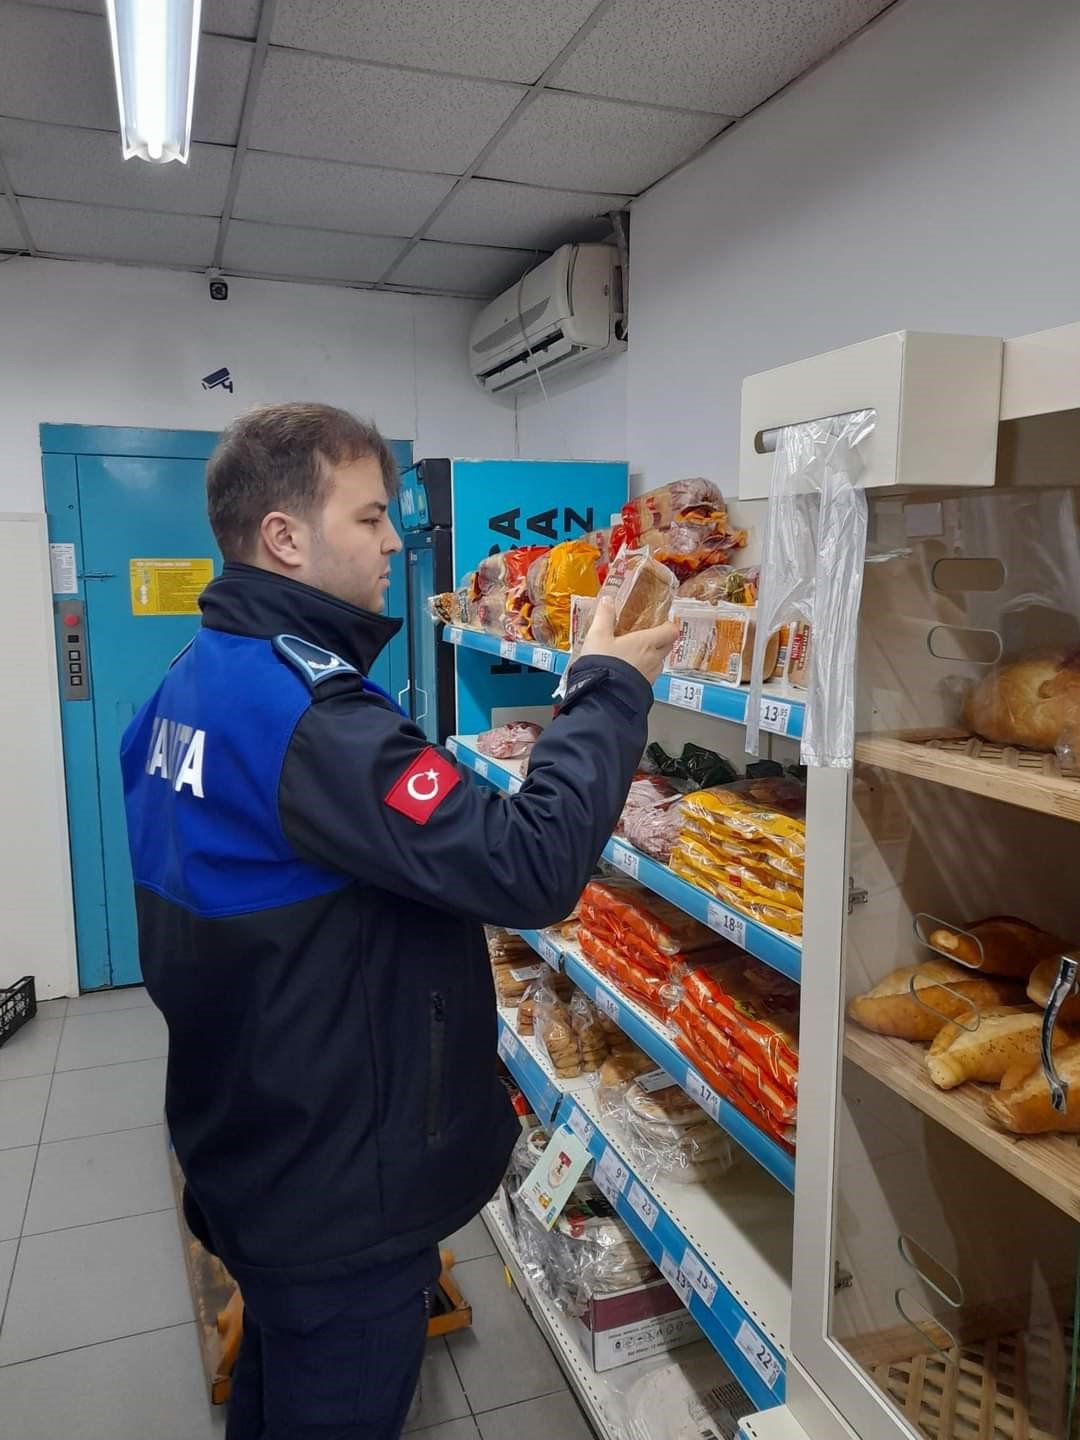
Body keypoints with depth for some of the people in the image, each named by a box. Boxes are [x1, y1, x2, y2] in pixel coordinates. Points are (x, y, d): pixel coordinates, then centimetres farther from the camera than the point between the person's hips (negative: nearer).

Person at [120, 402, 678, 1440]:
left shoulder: (192, 683, 2)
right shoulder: (311, 719, -31)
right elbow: (530, 869, -34)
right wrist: (609, 688, -23)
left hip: (244, 1148, 9)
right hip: (338, 1196, -9)